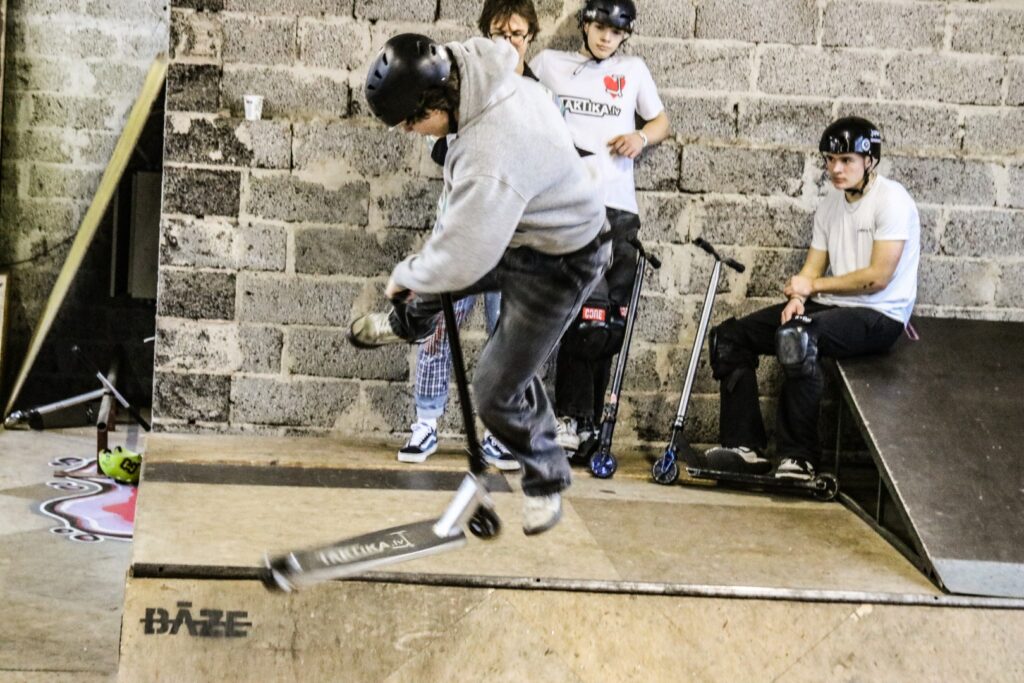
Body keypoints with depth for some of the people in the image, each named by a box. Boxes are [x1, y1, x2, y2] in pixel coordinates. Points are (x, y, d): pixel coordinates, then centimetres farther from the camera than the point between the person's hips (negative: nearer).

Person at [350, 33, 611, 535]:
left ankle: (546, 480, 26)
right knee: (426, 272, 24)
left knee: (498, 391, 0)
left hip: (557, 263, -9)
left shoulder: (491, 162, -42)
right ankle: (406, 324, 59)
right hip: (512, 229, 9)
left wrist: (406, 275, -12)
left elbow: (459, 262, -34)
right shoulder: (470, 67, -14)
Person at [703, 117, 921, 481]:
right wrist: (797, 296, -10)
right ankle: (746, 446, -5)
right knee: (730, 336, -1)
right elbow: (813, 268, 13)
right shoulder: (831, 203, 14)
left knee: (797, 338, -37)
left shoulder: (892, 200, -11)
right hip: (831, 306, 9)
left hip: (879, 315, -8)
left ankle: (799, 457, -28)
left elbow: (877, 277, -17)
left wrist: (813, 286, -7)